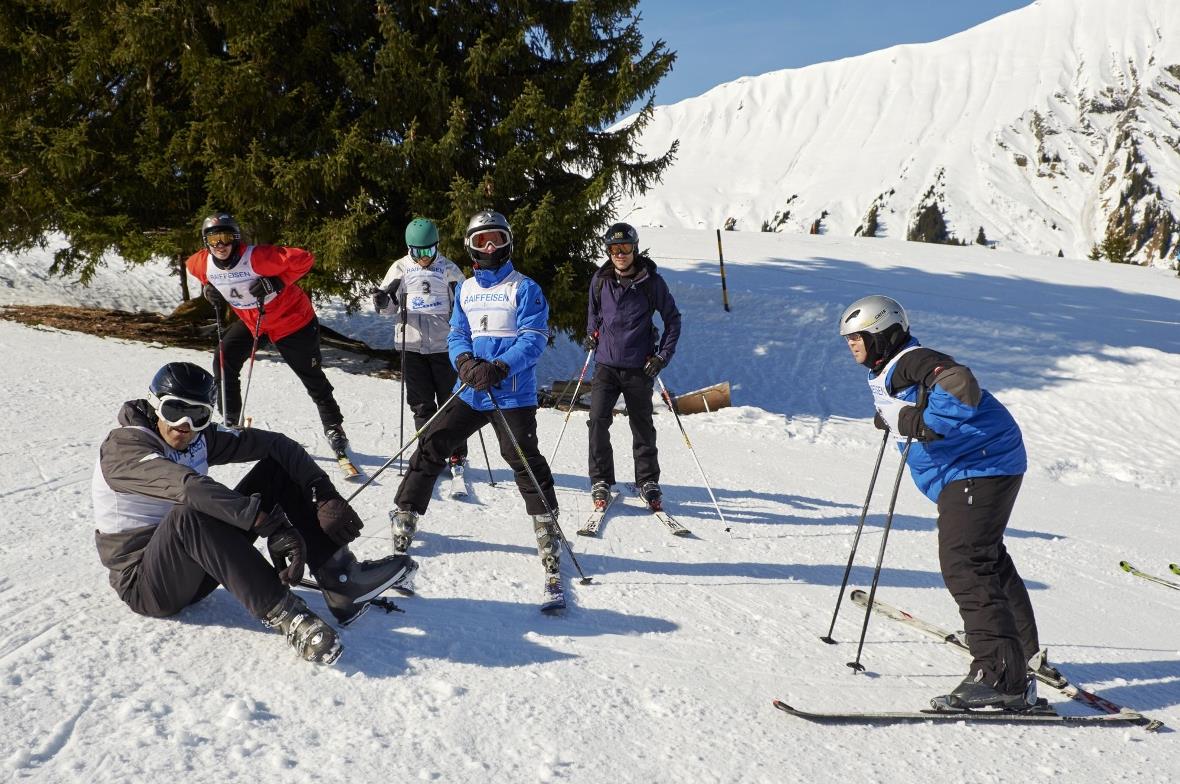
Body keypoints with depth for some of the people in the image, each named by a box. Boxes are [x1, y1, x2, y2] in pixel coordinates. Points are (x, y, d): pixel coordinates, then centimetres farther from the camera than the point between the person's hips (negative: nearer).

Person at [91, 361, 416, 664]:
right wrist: (271, 525, -46)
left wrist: (325, 496, -21)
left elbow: (273, 443, -5)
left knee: (278, 467, -5)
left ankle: (341, 578, -17)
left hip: (199, 569, 7)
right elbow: (189, 487, -36)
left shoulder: (198, 438, 1)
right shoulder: (122, 448, -19)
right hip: (146, 587, -7)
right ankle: (285, 615, -38)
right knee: (191, 513, -39)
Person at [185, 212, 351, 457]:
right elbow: (192, 267, 14)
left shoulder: (257, 257, -32)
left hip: (291, 319, -6)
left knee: (312, 377, 3)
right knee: (223, 362, -3)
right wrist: (208, 288, -2)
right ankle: (231, 421, 14)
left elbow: (304, 259, -29)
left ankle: (333, 427, 22)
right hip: (250, 320, 6)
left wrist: (277, 283, -34)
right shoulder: (202, 263, -12)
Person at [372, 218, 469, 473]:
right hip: (412, 344, 1)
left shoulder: (448, 269, 2)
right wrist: (382, 301, -15)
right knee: (421, 404, 5)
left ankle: (457, 454, 15)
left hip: (443, 344, -1)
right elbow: (390, 305, 8)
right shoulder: (401, 268, 5)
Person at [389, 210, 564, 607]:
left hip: (512, 393, -5)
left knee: (525, 461, -12)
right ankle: (403, 521, 18)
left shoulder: (524, 288, -3)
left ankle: (549, 542, -4)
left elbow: (533, 339, -11)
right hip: (469, 391, 5)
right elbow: (456, 334, 11)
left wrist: (498, 369, -25)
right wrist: (464, 361, -12)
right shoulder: (465, 289, 14)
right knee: (430, 447, 4)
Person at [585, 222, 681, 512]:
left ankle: (648, 482, 23)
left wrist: (663, 356, -4)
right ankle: (600, 481, 1)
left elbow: (673, 319, 3)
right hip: (606, 364, 2)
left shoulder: (651, 281, -5)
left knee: (643, 427, 7)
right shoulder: (600, 280, 3)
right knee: (598, 420, -12)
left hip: (639, 367, -1)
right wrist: (592, 335, 9)